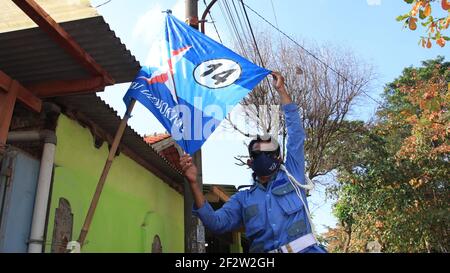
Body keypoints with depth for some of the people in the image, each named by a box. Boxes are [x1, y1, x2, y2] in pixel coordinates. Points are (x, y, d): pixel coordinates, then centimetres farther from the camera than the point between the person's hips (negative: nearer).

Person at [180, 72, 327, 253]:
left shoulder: (291, 177, 18)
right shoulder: (243, 198, 21)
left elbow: (296, 134, 16)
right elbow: (216, 223, 7)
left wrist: (281, 90, 18)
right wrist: (193, 183, -4)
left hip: (304, 250, -1)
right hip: (266, 250, 2)